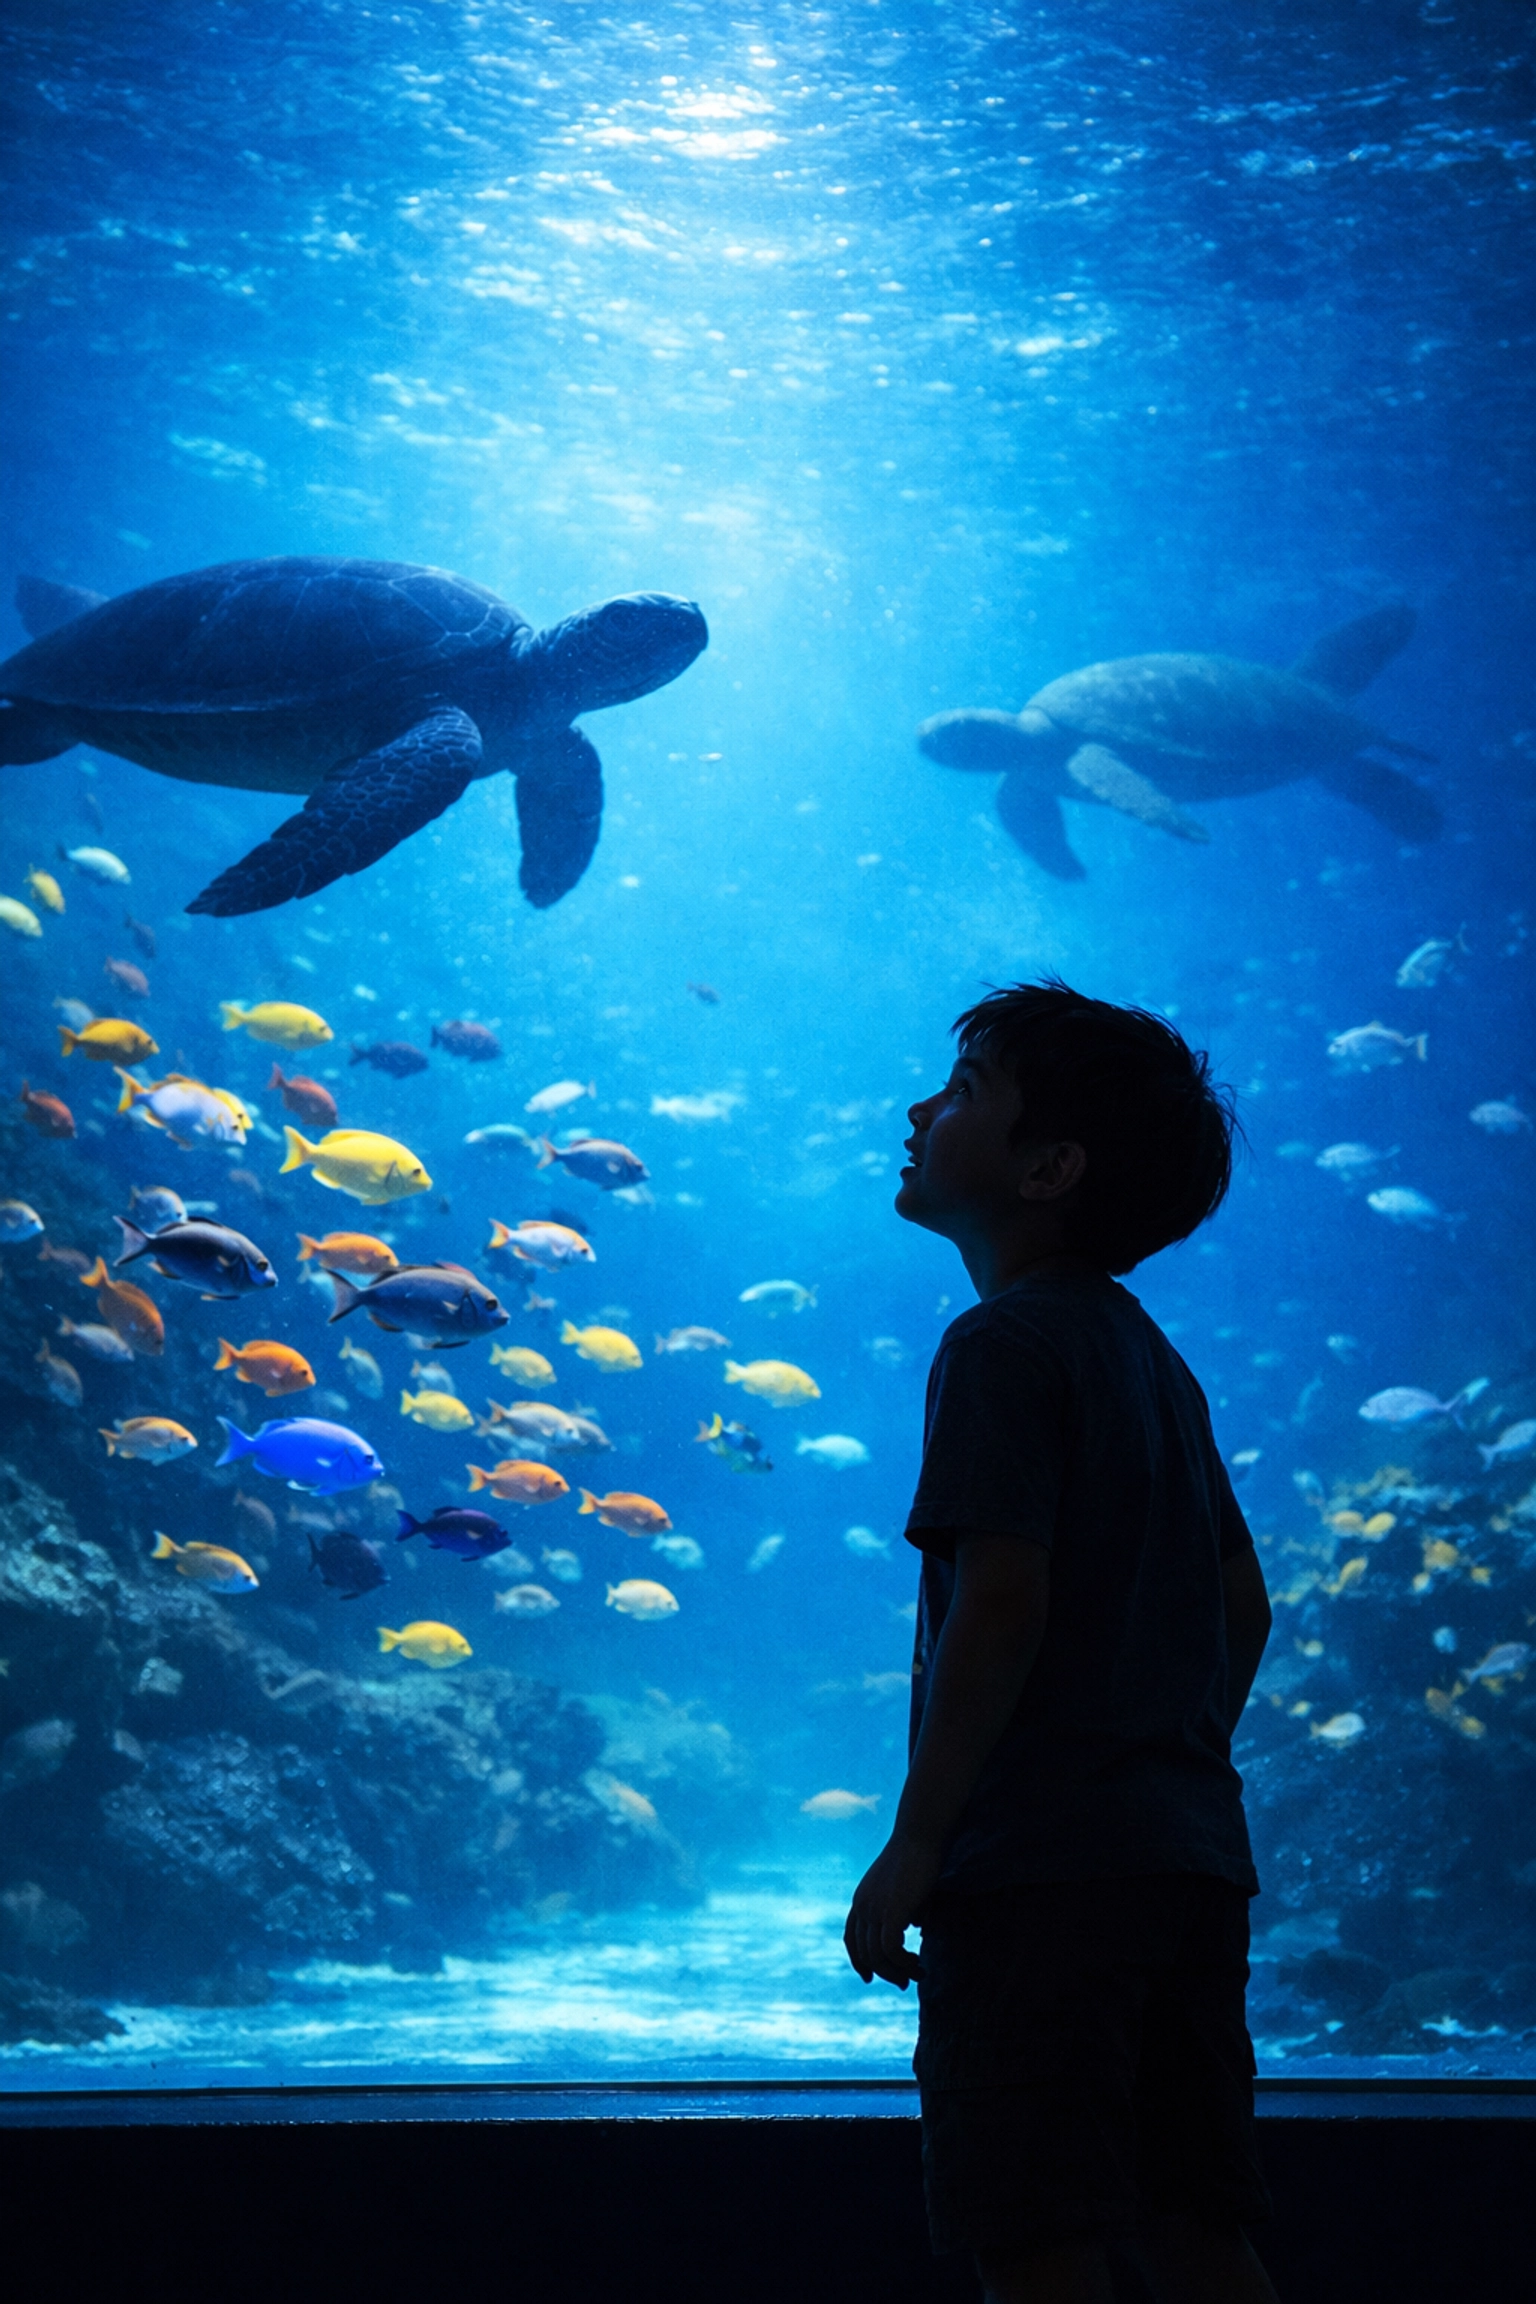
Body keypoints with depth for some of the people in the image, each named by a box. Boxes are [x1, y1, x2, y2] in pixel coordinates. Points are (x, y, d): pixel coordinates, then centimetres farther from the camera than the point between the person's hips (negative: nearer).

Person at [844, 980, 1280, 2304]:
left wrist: (912, 1845, -14)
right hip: (1190, 1859, 9)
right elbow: (1244, 1607, 18)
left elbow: (1001, 1607, -19)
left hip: (1040, 1870, -9)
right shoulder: (1151, 1357, 16)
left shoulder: (1002, 1343, -10)